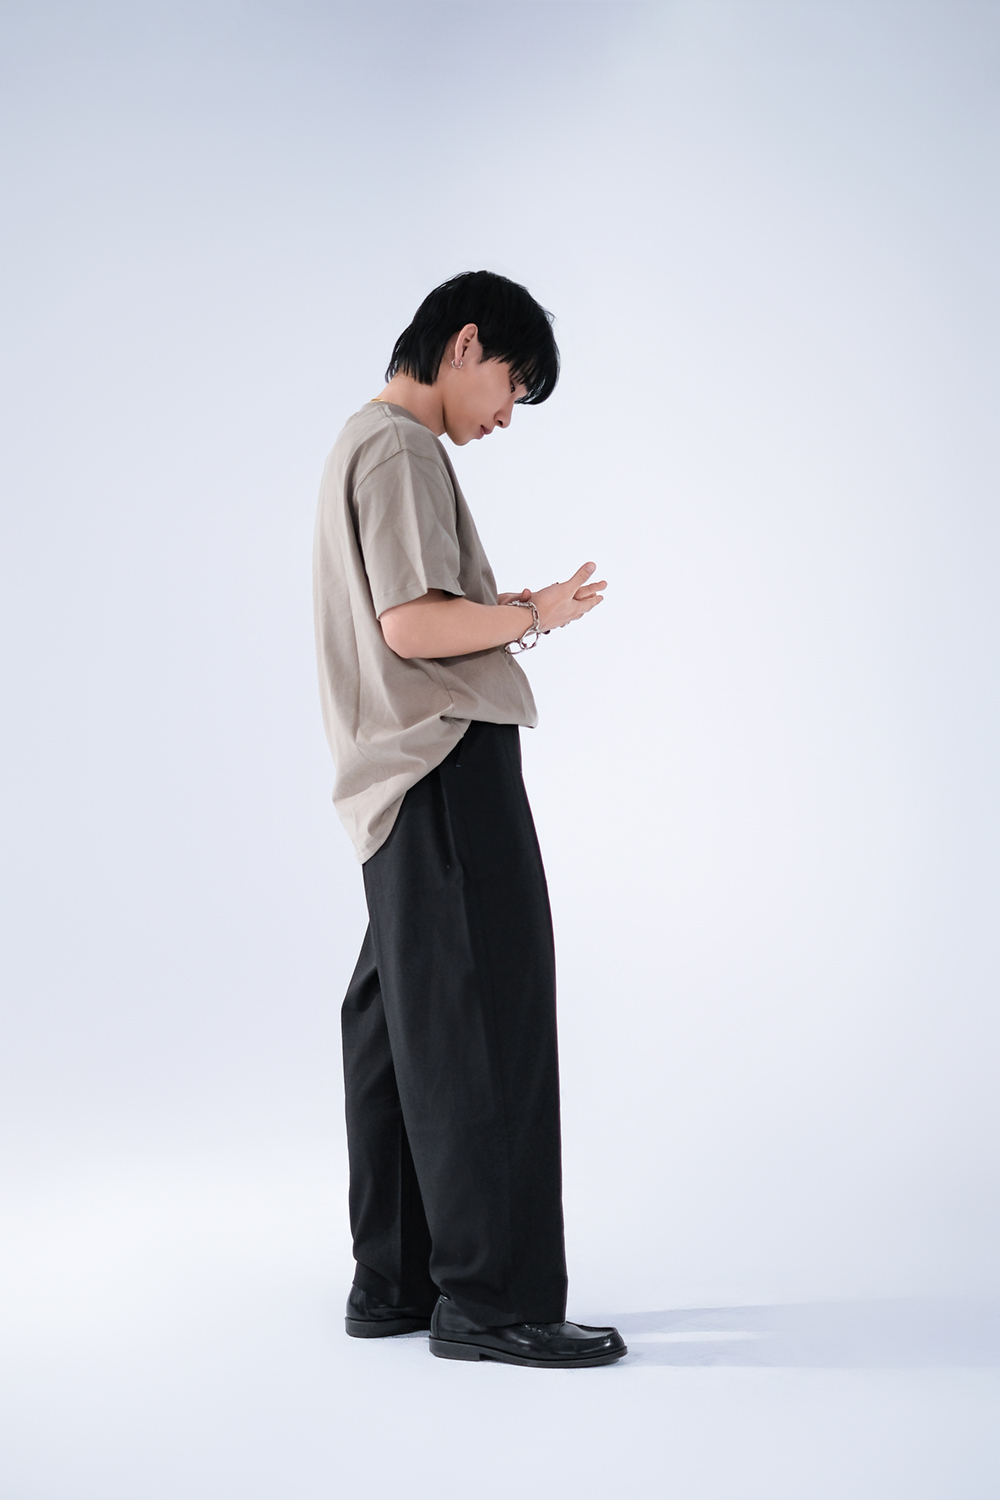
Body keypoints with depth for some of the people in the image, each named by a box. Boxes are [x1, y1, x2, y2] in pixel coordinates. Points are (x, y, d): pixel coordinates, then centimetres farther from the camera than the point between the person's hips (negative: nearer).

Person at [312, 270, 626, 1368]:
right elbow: (414, 625, -19)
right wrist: (534, 613, -7)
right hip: (448, 765, -11)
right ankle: (489, 1297, -4)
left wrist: (512, 615, 18)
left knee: (402, 1025, 11)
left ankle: (393, 1281, 17)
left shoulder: (364, 443, 23)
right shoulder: (401, 449, -9)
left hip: (403, 782, 11)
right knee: (485, 1027, -8)